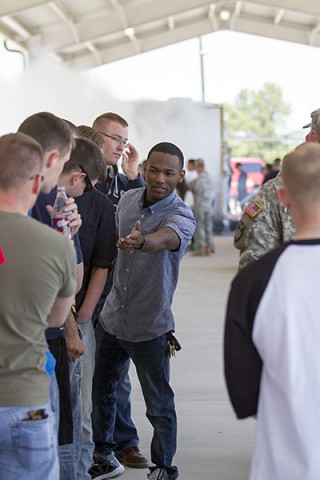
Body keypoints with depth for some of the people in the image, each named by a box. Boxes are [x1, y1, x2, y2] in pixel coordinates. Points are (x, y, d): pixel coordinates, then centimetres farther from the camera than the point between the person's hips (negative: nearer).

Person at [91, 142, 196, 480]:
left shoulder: (181, 216, -18)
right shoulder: (127, 199, -1)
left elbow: (165, 238, -42)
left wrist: (140, 241, -63)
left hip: (150, 326, -6)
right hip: (111, 316, 6)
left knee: (159, 405, 3)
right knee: (101, 390, 21)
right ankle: (101, 450, 42)